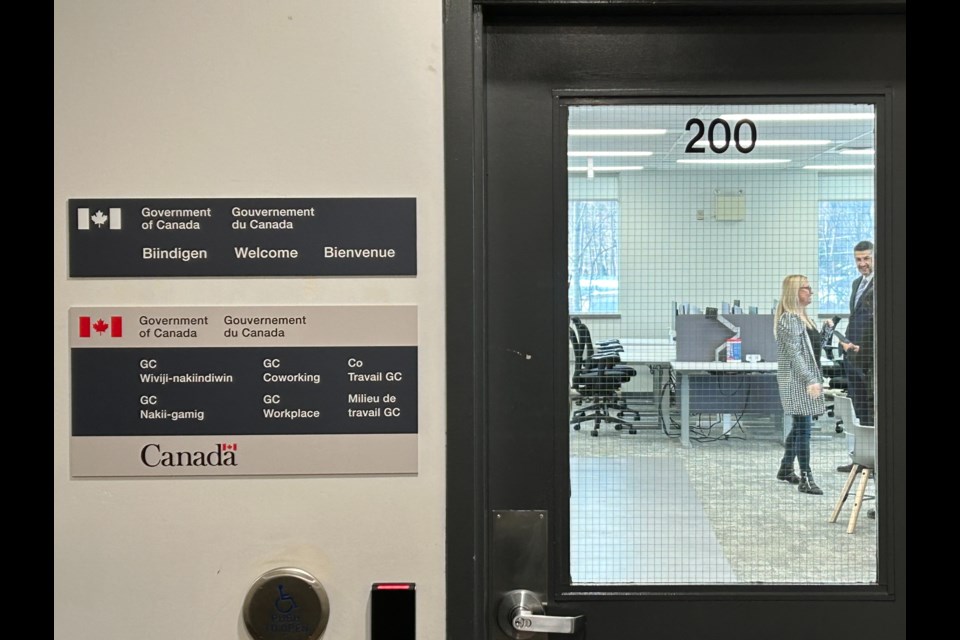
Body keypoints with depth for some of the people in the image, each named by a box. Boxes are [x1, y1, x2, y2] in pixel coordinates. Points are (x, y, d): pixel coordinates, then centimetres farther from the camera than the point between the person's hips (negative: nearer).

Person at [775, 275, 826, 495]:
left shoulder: (801, 317, 17)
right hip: (796, 380, -10)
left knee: (800, 426, 15)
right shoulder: (789, 319, -14)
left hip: (805, 379, 10)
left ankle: (786, 469, 27)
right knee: (803, 426, -10)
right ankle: (805, 479, -9)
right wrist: (810, 380, -24)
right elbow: (794, 353, -20)